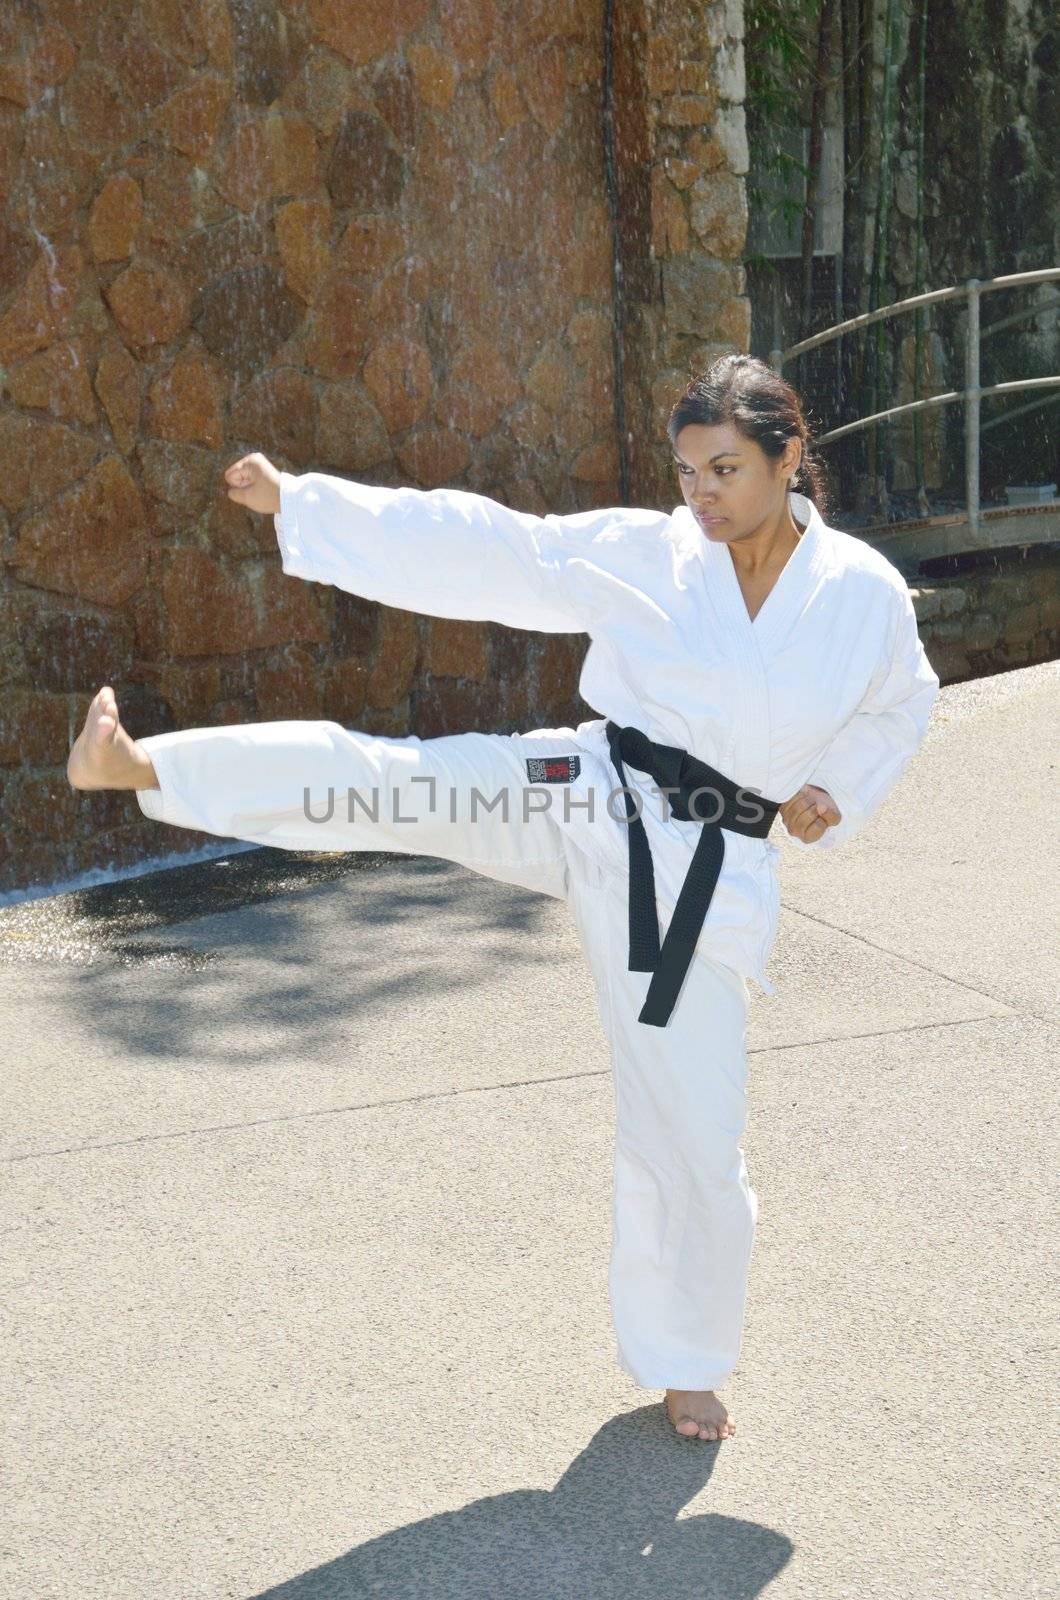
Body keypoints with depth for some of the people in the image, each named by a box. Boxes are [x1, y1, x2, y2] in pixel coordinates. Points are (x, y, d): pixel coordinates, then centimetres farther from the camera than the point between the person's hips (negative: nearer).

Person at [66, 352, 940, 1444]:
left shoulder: (865, 594, -3)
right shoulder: (641, 553, -4)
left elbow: (900, 704, 17)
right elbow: (477, 546, -5)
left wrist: (836, 795, 0)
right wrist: (301, 501, -8)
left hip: (706, 878, 0)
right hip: (583, 804, 0)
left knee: (692, 1139, 5)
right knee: (386, 781, -23)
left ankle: (680, 1362, 27)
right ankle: (142, 765, -20)